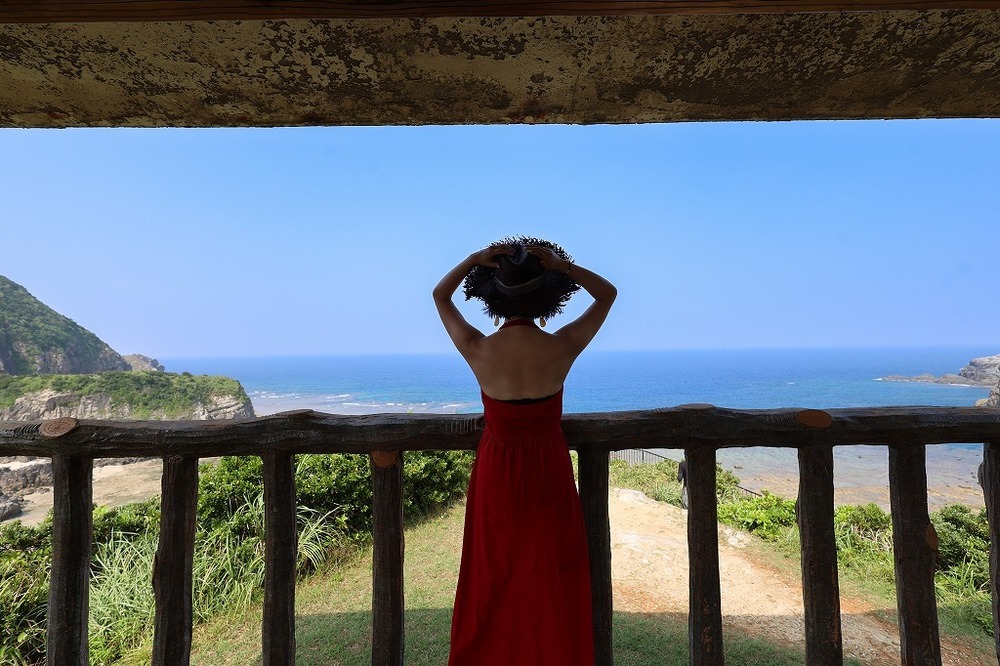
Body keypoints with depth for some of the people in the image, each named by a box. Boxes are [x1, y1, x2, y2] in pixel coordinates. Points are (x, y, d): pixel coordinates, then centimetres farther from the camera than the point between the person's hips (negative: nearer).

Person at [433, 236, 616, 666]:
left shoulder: (478, 350, -17)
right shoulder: (562, 347, -18)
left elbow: (440, 296, 1)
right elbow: (608, 294, -1)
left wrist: (473, 260, -14)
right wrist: (564, 267, -15)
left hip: (497, 471, 1)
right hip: (549, 472, 0)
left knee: (494, 578, 20)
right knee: (550, 577, 19)